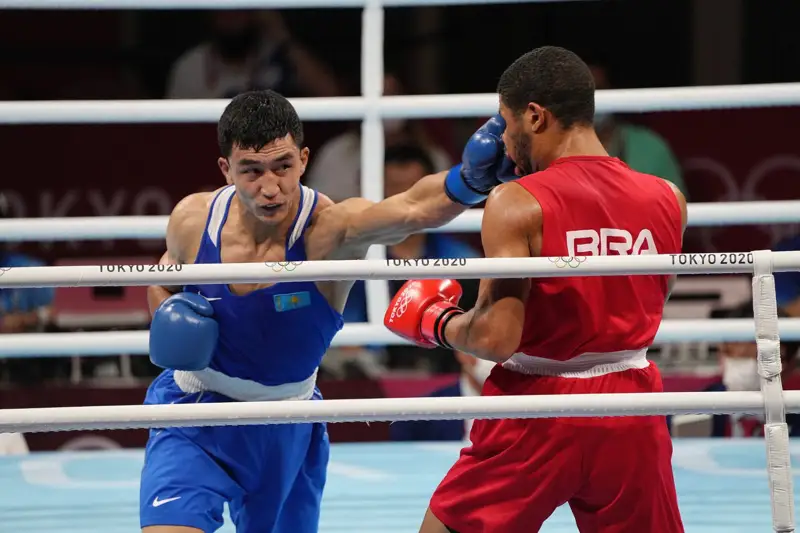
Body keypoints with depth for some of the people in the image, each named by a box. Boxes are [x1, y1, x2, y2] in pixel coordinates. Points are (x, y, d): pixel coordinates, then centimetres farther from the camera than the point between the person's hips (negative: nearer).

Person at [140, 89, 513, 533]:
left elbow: (412, 209, -51)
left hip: (286, 429, 0)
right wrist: (170, 320, -12)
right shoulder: (192, 220, -15)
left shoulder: (328, 229, -27)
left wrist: (466, 180, -72)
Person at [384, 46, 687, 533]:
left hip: (539, 412, -4)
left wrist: (439, 323, 3)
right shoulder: (668, 200, 1)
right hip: (631, 415, 4)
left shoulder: (517, 204, -13)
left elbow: (496, 338, -19)